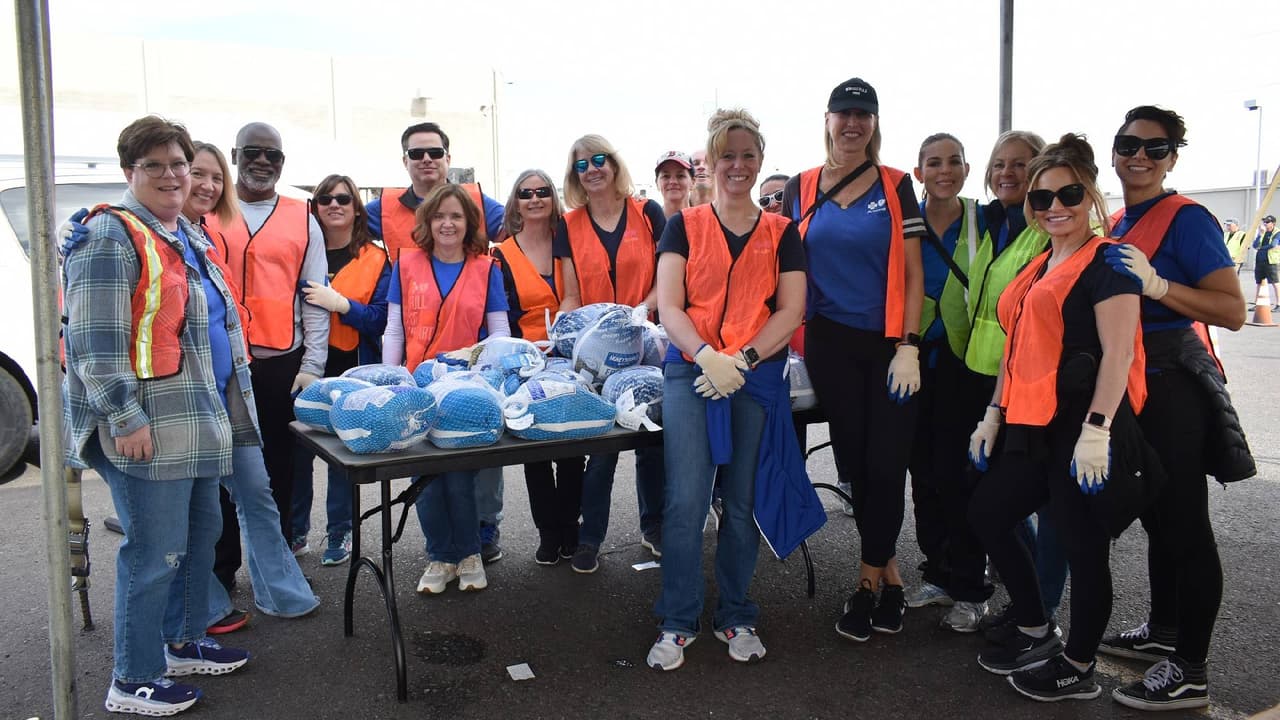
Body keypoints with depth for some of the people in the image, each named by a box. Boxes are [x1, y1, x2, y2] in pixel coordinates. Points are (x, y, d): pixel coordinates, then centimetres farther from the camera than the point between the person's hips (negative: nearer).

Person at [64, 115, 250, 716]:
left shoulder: (187, 235, 16)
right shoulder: (112, 236, -12)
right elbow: (94, 340, -18)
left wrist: (228, 404, 25)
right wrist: (124, 417, -21)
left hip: (200, 418, 10)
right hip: (146, 428, -9)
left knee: (202, 532, 18)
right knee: (156, 552, -3)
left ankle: (183, 642, 35)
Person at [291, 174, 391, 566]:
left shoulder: (376, 258, 0)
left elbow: (381, 318, -7)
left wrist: (340, 304, -21)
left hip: (351, 369, -2)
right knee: (297, 449, 7)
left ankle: (339, 533, 20)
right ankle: (294, 528, 25)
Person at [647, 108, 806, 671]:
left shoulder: (781, 232, 10)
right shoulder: (684, 226, 8)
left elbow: (790, 312, 2)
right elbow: (669, 307, 0)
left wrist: (741, 360, -12)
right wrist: (708, 356, -17)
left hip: (758, 376, 1)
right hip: (691, 371, -1)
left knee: (742, 502, 5)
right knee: (687, 498, -9)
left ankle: (736, 617, 21)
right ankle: (677, 622, 5)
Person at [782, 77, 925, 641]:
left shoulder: (896, 187, 2)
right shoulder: (800, 189, 6)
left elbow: (912, 272, -1)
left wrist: (909, 346, -8)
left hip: (889, 343, -1)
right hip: (830, 344, 2)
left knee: (885, 463, -3)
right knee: (853, 462, 6)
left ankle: (868, 580, 12)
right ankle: (888, 571, 22)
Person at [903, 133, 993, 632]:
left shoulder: (985, 221, -1)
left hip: (964, 361, -3)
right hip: (916, 360, 3)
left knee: (956, 473, -5)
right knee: (923, 470, 9)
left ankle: (969, 590, 8)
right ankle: (937, 575, 24)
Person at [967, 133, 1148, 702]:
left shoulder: (1104, 262, -8)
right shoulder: (1036, 268, 17)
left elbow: (1119, 351, -17)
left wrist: (1097, 428, -24)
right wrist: (995, 413, 17)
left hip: (1082, 424, -9)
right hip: (1032, 425, 9)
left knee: (1082, 545, 2)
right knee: (988, 513, 14)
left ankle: (1077, 670, 18)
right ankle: (1035, 634, 30)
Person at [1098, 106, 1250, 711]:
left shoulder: (1185, 218, -10)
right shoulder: (1117, 225, 13)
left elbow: (1232, 310, -19)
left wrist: (1157, 284, -27)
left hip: (1172, 388, -9)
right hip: (1129, 385, 9)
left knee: (1184, 525, -3)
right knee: (1154, 516, 18)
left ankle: (1190, 673, 5)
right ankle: (1162, 631, 33)